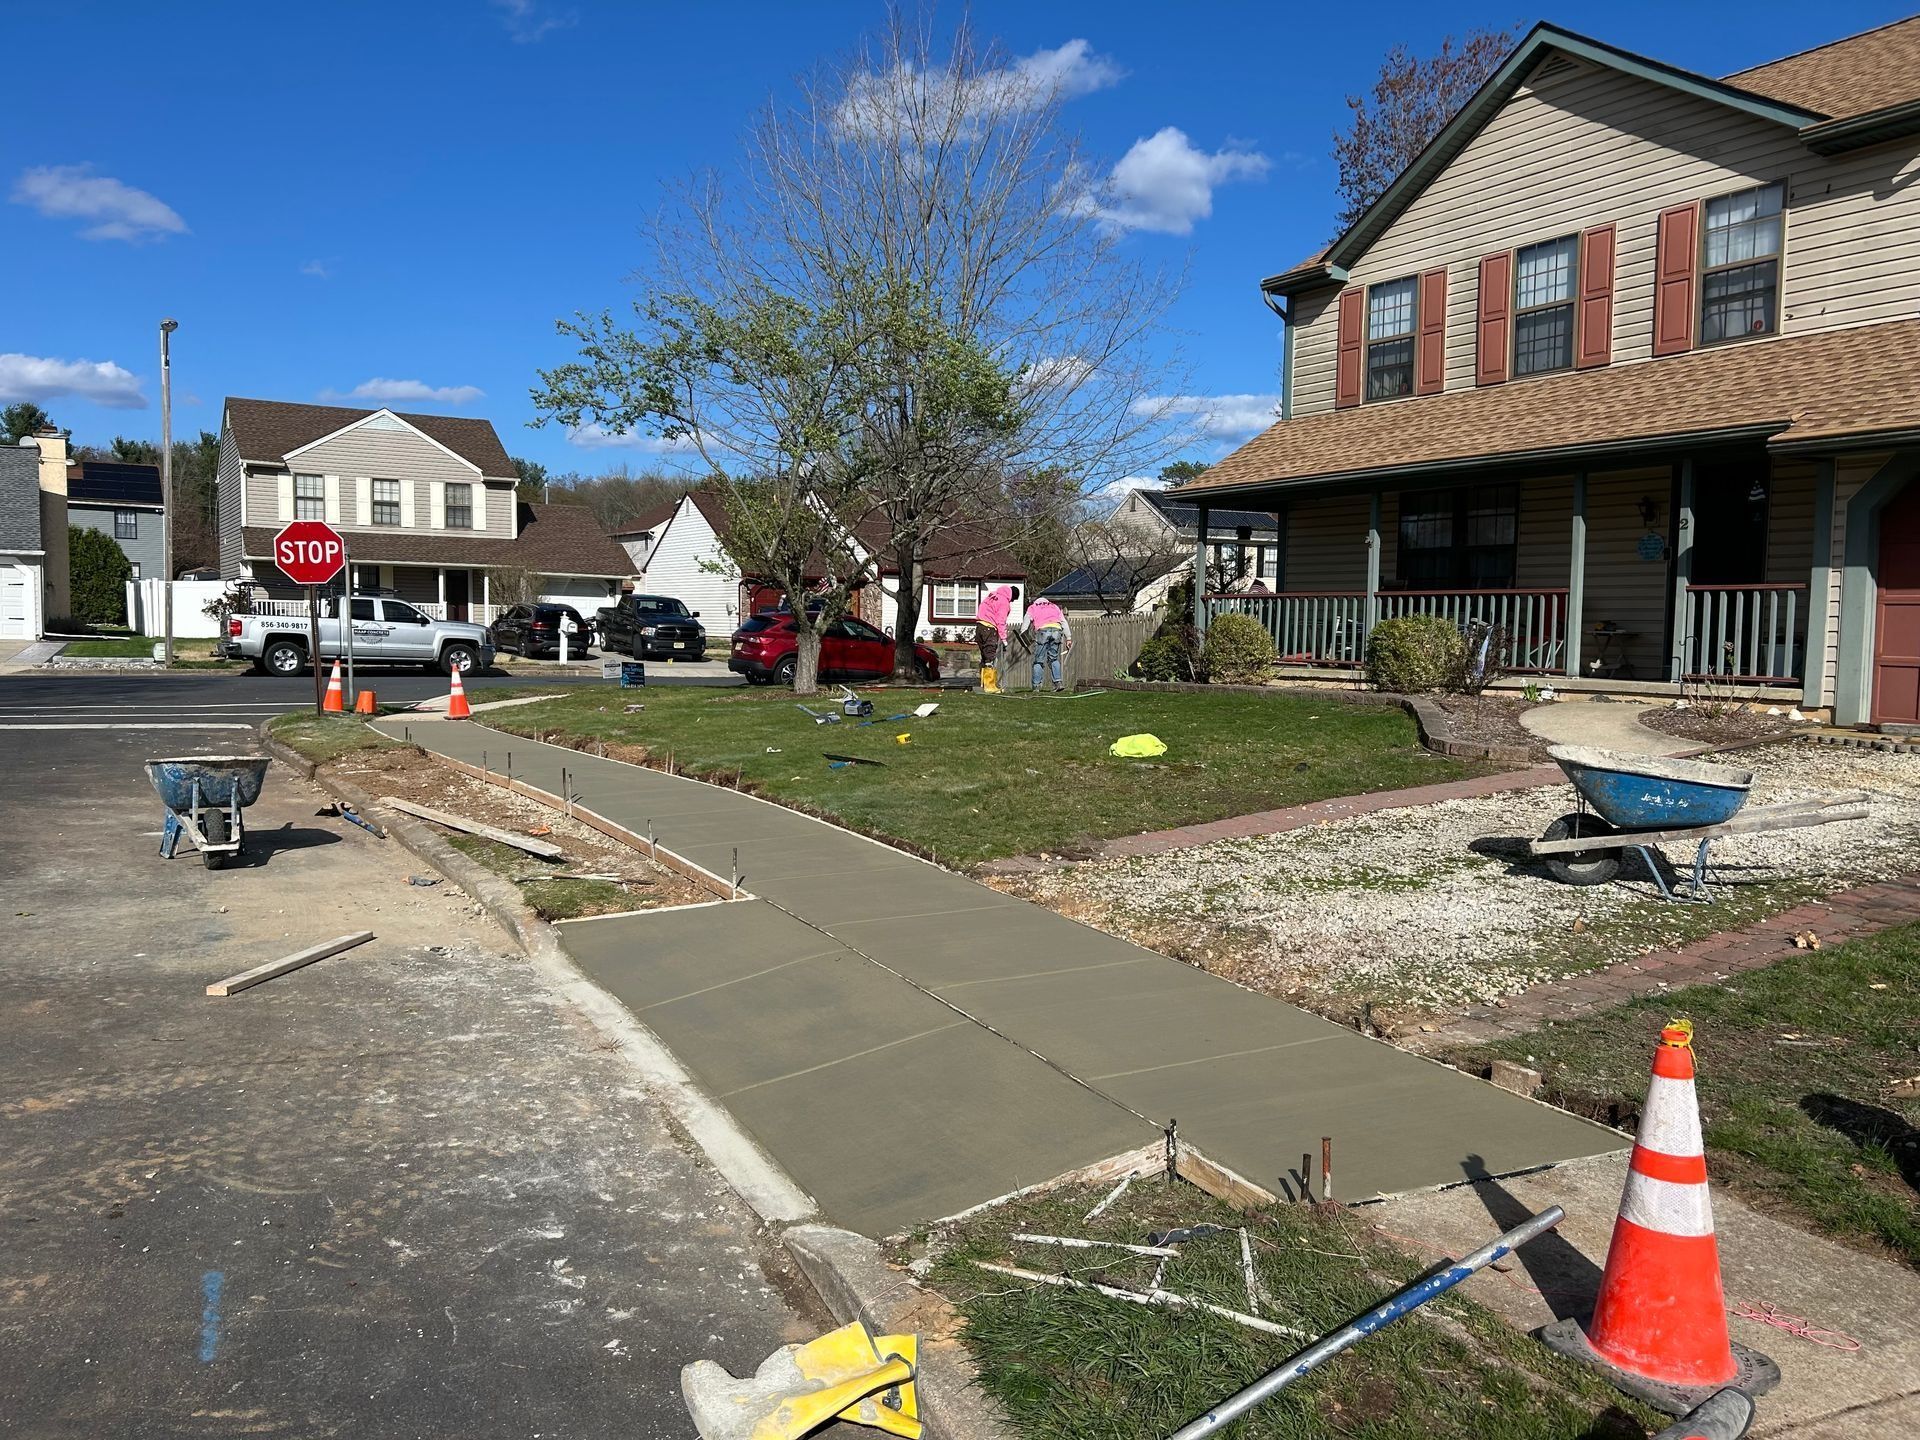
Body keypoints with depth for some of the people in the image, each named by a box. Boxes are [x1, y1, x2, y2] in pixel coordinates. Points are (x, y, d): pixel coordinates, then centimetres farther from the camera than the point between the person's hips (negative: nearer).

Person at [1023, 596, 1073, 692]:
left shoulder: (1032, 608, 29)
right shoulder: (1055, 607, 35)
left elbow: (1026, 622, 15)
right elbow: (1064, 622, 25)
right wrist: (1068, 638, 20)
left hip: (1042, 630, -2)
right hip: (1057, 629, 2)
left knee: (1039, 660, 2)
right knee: (1054, 658, 15)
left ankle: (1036, 687, -2)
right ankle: (1058, 682, 2)